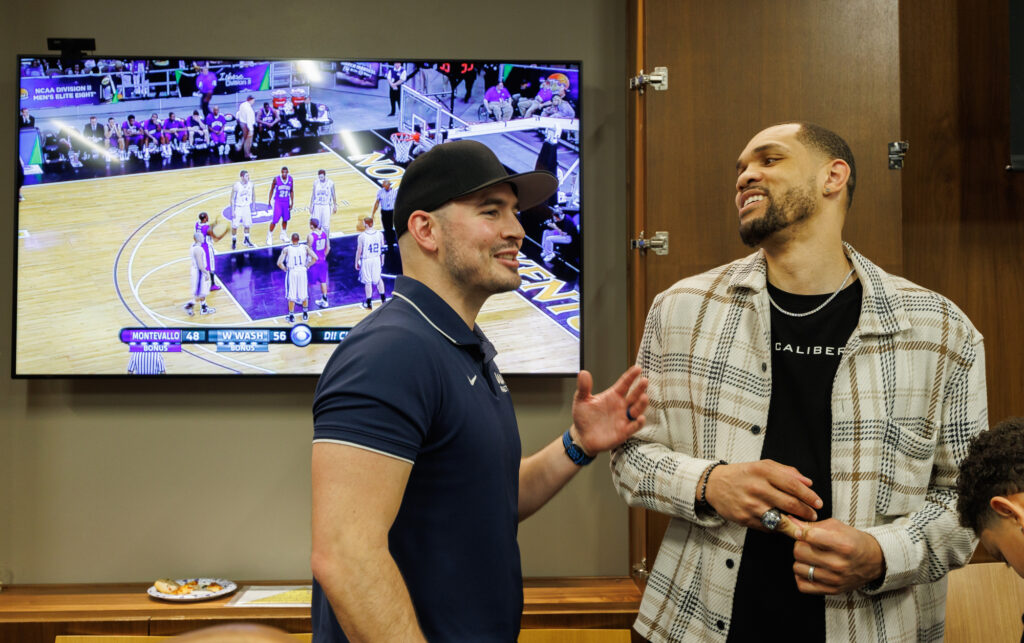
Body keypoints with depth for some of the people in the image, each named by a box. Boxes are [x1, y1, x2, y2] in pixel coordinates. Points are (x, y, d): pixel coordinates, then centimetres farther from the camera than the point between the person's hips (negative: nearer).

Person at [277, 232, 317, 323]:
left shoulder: (286, 249, -7)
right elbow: (315, 258, -9)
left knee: (291, 295, 9)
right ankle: (305, 314, 29)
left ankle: (291, 316, 15)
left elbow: (279, 263, -13)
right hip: (302, 271, 2)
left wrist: (285, 269, 3)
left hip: (291, 273, -2)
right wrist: (307, 266, 3)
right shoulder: (305, 247, -3)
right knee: (304, 294, 17)